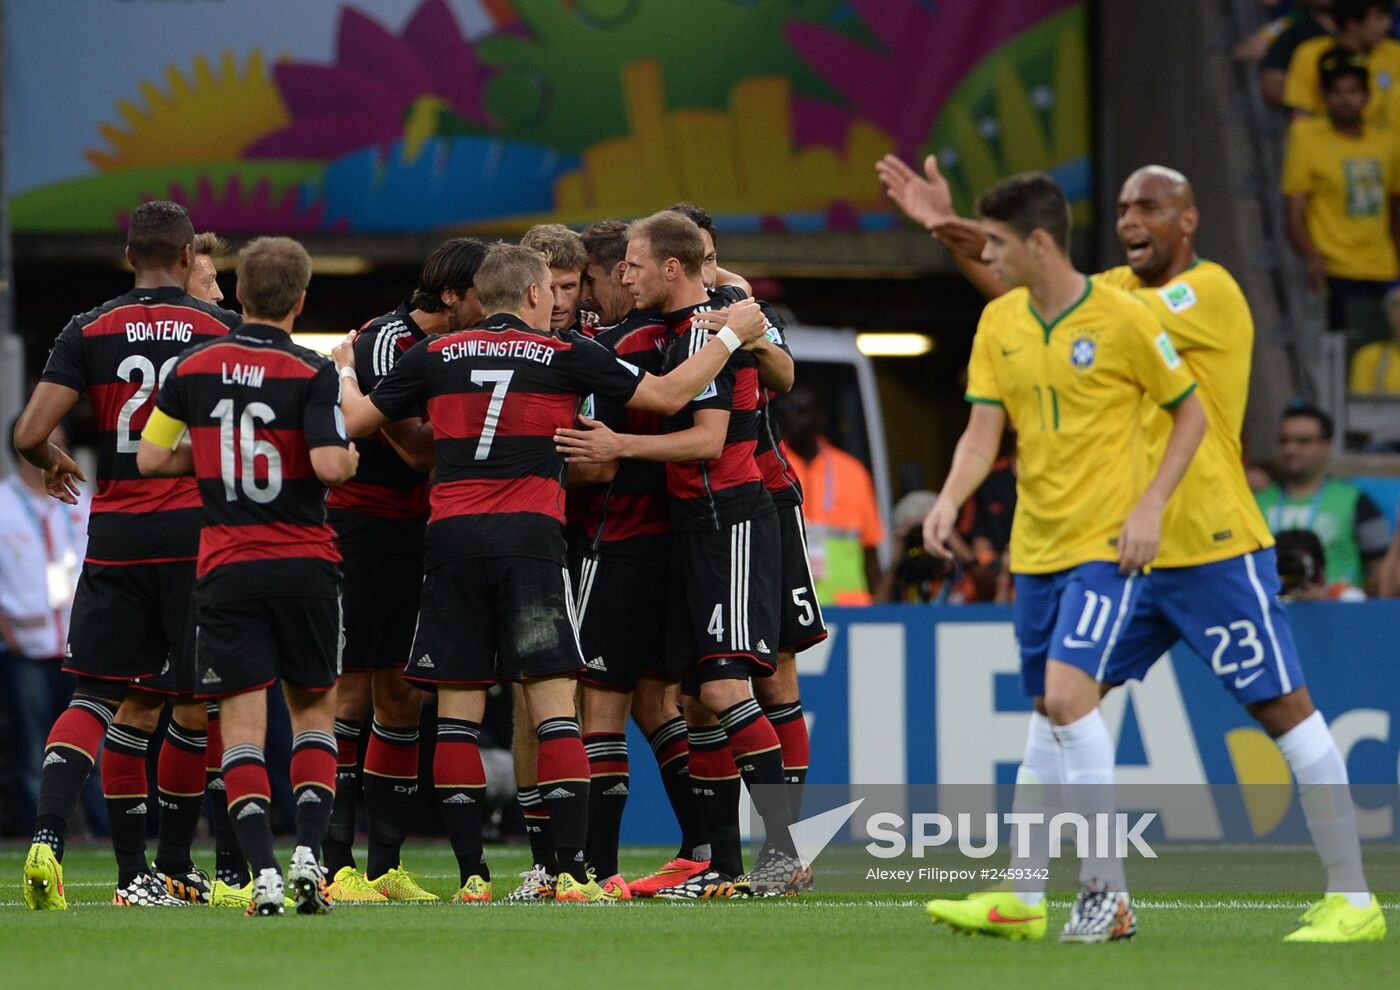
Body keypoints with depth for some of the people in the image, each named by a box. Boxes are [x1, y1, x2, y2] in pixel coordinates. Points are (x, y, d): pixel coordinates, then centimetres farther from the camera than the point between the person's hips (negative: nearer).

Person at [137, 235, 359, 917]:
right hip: (304, 562, -1)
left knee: (243, 723, 0)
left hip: (226, 566, 1)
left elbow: (150, 458, 6)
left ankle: (263, 873, -12)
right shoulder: (311, 374, -8)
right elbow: (329, 464, -18)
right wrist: (351, 457, 4)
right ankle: (309, 854, 0)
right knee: (315, 708, 15)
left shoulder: (193, 369, 2)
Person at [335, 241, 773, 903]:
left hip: (451, 539, 2)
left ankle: (471, 875, 2)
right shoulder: (565, 355, 6)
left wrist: (344, 371, 38)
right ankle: (571, 870, -11)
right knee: (553, 705, -2)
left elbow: (358, 421, 17)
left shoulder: (435, 355, 10)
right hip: (529, 539, -2)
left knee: (457, 711, 5)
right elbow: (666, 396, 6)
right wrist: (732, 335, 19)